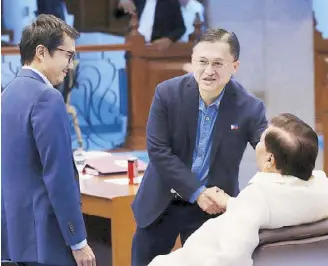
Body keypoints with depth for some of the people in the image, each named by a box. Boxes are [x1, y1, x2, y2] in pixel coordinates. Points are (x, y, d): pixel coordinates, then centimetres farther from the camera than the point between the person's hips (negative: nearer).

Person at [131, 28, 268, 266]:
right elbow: (158, 151, -14)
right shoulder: (167, 93, -13)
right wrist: (197, 192, -20)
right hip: (161, 202, 1)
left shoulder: (249, 108, -14)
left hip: (213, 207, -1)